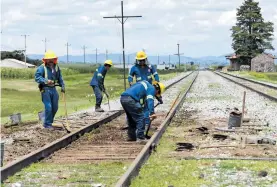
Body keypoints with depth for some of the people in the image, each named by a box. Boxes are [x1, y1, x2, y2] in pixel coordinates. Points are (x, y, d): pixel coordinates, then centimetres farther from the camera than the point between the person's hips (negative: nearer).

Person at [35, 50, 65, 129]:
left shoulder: (56, 67, 9)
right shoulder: (42, 68, -11)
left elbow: (60, 78, 19)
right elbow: (37, 77, -19)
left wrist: (62, 86, 9)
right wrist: (45, 81, -32)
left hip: (53, 89, 7)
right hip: (46, 89, -7)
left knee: (55, 107, 12)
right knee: (48, 107, -10)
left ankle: (49, 122, 29)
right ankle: (47, 124, 2)